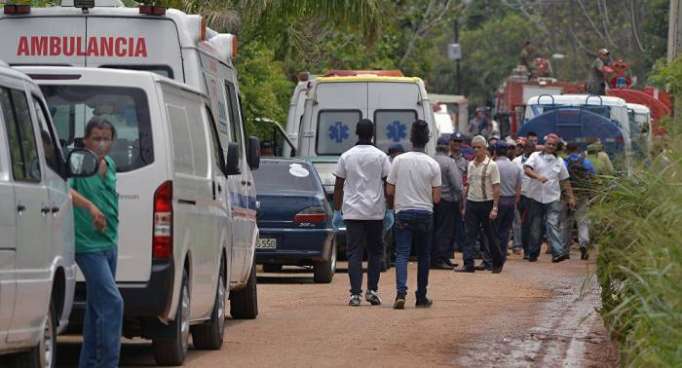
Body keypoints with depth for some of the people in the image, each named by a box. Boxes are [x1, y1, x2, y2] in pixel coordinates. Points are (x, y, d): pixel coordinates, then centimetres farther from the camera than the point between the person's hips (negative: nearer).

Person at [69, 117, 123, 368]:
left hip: (109, 243, 9)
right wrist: (90, 207, -43)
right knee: (113, 303, -16)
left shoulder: (110, 166, 10)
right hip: (88, 246, -9)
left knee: (98, 305, 15)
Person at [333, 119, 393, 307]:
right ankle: (372, 290, 5)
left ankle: (355, 293, -9)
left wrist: (337, 211, 10)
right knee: (375, 251, 12)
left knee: (354, 253, 0)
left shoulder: (346, 157, 3)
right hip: (375, 212, -1)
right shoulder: (381, 157, -1)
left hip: (352, 212, 1)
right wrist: (389, 211, 4)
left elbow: (338, 186, 4)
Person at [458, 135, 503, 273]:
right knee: (470, 235, -4)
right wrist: (465, 206, 12)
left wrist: (495, 208, -13)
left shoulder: (491, 165, -6)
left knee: (490, 235, 6)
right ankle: (468, 264, -7)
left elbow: (496, 188, -8)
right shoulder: (471, 165, 10)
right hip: (471, 203, 4)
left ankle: (497, 263, 21)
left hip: (486, 203, -4)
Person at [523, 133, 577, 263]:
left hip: (553, 198, 1)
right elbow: (526, 169, -13)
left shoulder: (559, 161, 12)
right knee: (535, 227, 6)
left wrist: (571, 197, 12)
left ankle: (558, 252, -23)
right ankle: (533, 253, 18)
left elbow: (565, 181, 16)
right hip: (536, 197, 0)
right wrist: (538, 177, -31)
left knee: (553, 224, -13)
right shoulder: (535, 156, 4)